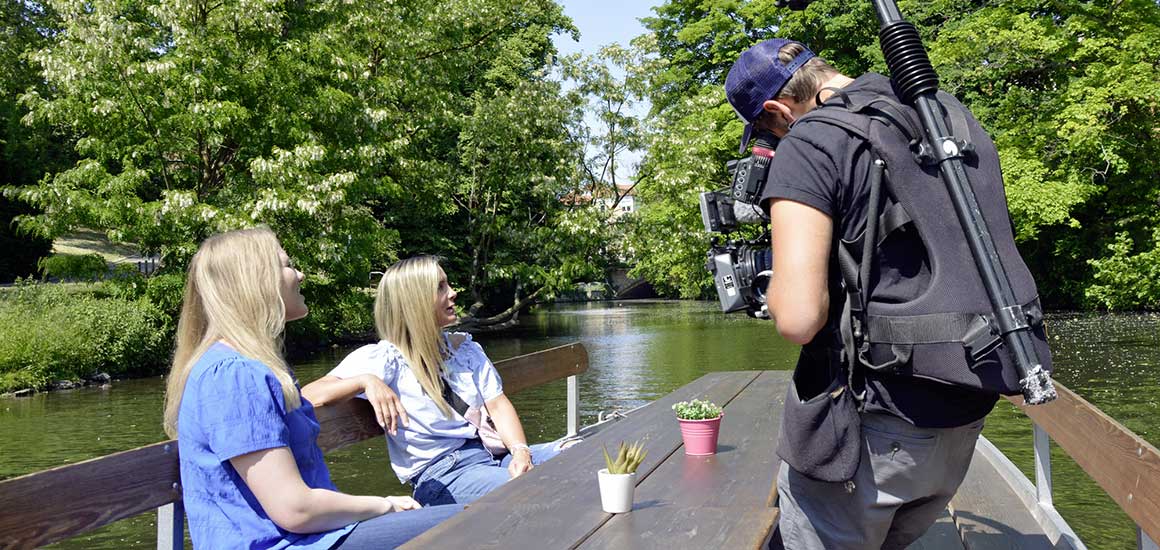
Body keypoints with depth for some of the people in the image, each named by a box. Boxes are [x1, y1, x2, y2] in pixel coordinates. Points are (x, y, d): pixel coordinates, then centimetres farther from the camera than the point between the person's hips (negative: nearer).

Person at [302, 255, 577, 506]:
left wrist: (520, 451, -12)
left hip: (494, 454, 7)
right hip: (441, 475, -6)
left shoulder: (465, 348, 15)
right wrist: (366, 381, -31)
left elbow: (498, 405, 8)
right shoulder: (384, 358, -3)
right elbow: (309, 396, -12)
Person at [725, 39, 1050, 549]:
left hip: (875, 427, -8)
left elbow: (799, 317, -24)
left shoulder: (809, 143, -13)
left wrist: (777, 288, -1)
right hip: (963, 416, 8)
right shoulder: (952, 112, 10)